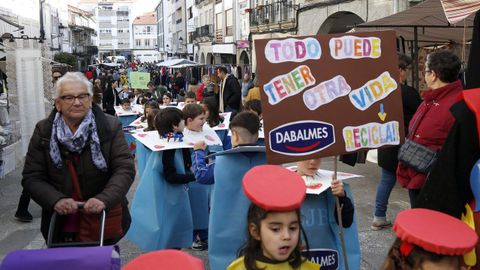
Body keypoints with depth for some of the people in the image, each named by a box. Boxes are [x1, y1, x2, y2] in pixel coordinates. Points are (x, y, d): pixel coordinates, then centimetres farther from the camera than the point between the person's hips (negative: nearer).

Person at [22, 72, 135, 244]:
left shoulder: (110, 127, -7)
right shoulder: (43, 131, -1)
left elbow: (125, 169, -13)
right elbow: (32, 177, -4)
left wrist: (104, 199, -29)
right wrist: (56, 200, -22)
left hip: (105, 219, -1)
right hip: (60, 224, 1)